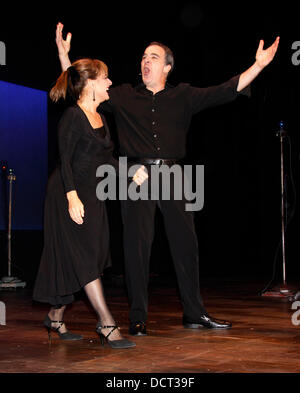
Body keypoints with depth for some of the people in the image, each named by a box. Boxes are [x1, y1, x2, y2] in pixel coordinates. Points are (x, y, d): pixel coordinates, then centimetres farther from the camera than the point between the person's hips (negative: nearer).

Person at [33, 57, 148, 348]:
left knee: (74, 261, 10)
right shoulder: (73, 116, -12)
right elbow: (65, 160, -16)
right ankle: (106, 324, -9)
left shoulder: (100, 118, 14)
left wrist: (131, 174, 1)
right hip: (69, 193, -9)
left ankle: (55, 316, 23)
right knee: (86, 259, -9)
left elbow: (107, 158, 14)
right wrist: (72, 197, -24)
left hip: (91, 194, 9)